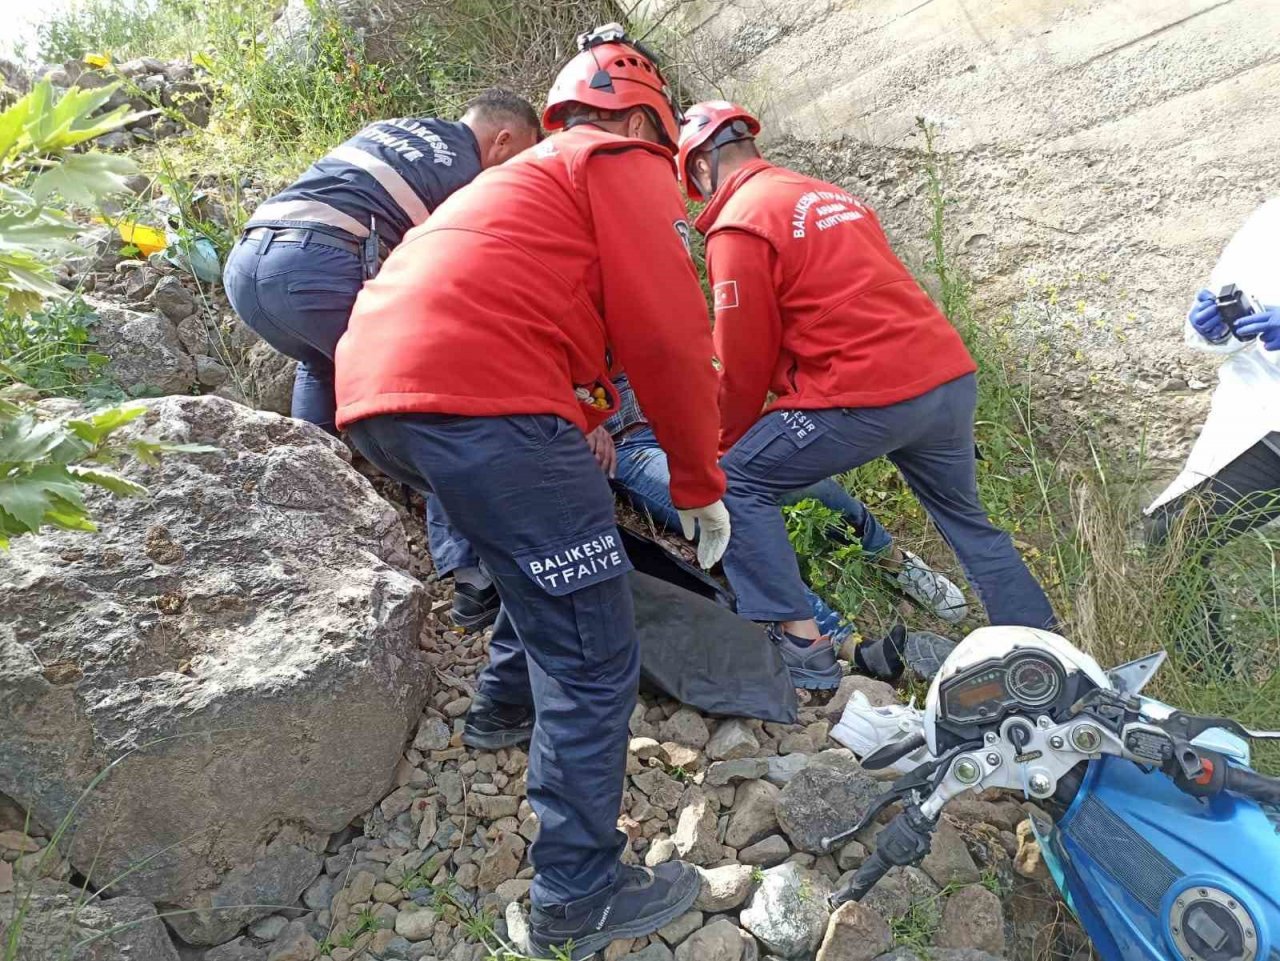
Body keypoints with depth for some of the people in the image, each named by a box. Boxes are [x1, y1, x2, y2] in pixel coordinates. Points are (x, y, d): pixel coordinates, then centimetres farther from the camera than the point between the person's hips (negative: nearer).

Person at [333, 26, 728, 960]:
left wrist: (586, 436, 46)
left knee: (557, 543, 31)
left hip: (374, 390, 10)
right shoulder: (628, 166, 7)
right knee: (594, 657, -2)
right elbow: (668, 339, -4)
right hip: (481, 401, -10)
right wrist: (701, 486, 6)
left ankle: (508, 701, 45)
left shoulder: (529, 175, 34)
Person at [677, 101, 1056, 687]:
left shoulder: (738, 225, -4)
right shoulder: (828, 195, 21)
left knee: (737, 483, 3)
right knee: (968, 521, 25)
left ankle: (800, 641, 1)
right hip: (953, 379, 9)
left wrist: (727, 443, 10)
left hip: (869, 397, -9)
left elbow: (745, 359, -5)